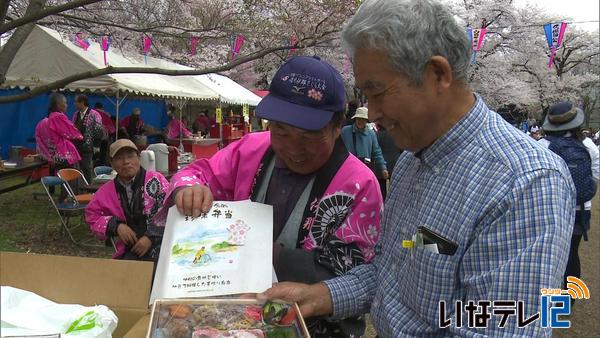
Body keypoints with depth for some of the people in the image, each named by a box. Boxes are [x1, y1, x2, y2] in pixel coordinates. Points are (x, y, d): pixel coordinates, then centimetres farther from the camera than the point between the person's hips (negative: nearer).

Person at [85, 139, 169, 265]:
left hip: (161, 242, -3)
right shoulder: (107, 190, 11)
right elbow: (92, 215, 18)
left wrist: (151, 237, -16)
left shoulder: (155, 180, -1)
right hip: (130, 250, 3)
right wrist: (116, 226, 0)